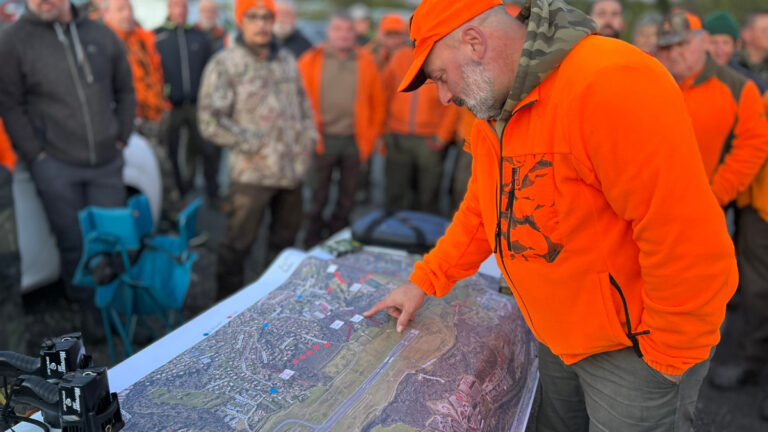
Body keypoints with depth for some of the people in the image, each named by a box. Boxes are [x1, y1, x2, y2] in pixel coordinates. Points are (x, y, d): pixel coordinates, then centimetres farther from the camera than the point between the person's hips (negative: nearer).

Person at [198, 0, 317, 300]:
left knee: (285, 238, 18)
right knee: (238, 243, 4)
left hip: (292, 169, 6)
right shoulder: (224, 65, -8)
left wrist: (308, 140, 5)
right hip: (252, 173, -6)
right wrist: (255, 145, -16)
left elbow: (303, 104, 19)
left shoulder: (287, 61, 10)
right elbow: (210, 120, -14)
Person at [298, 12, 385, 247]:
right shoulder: (311, 60, 0)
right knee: (319, 195, 10)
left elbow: (378, 102, 7)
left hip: (354, 141, 2)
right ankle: (313, 240, 24)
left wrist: (371, 136, 4)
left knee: (347, 195, 13)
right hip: (323, 139, -1)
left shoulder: (366, 62, 5)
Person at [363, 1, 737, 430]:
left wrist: (667, 358, -19)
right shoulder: (493, 114, 1)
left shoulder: (608, 85, -30)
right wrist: (423, 282, 9)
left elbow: (688, 240, -29)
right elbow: (480, 213, 12)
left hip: (634, 347, -8)